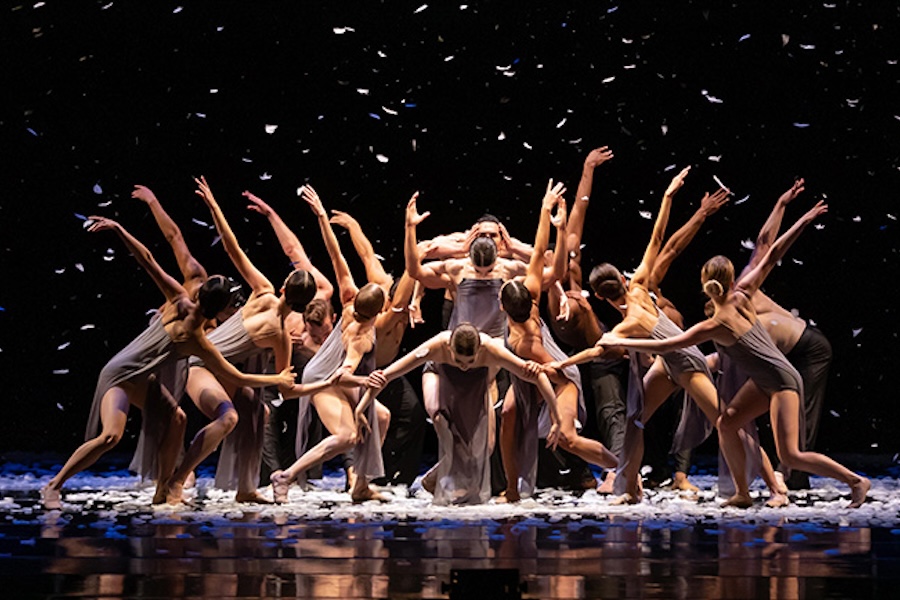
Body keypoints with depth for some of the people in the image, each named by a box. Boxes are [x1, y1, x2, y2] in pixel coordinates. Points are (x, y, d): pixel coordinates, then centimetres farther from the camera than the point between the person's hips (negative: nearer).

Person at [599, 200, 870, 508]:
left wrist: (619, 342, -17)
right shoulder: (743, 295, -7)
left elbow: (665, 345, -23)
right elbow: (772, 256, -5)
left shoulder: (715, 326, -22)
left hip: (783, 382, -9)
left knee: (790, 455, -11)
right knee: (726, 424, 5)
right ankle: (742, 493, 14)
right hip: (766, 382, 9)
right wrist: (804, 220, 0)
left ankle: (856, 481, 1)